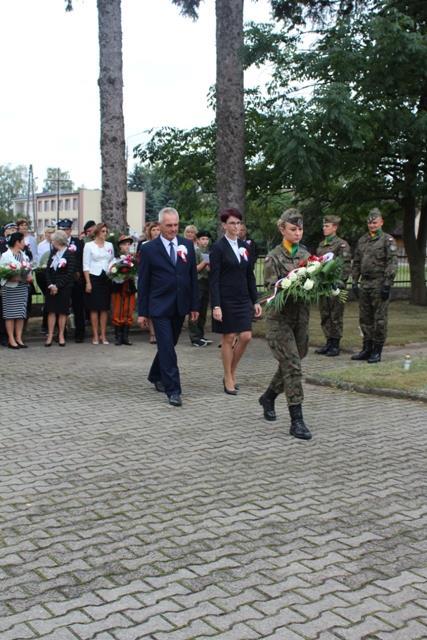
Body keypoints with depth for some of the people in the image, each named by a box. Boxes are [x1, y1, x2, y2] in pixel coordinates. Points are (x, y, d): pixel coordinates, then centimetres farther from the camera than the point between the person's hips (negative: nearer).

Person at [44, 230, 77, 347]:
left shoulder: (70, 254, -7)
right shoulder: (53, 252, 10)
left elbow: (70, 273, -12)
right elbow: (48, 270, 7)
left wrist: (58, 286, -13)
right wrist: (50, 285, -6)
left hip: (64, 288, -4)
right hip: (51, 287, 4)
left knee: (62, 311, 2)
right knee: (51, 311, 2)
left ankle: (61, 336, 9)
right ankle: (50, 336, 5)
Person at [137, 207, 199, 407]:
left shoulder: (187, 246, 5)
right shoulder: (149, 249, -4)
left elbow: (193, 277, 9)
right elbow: (143, 283, -2)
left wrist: (194, 306, 6)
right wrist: (142, 312, -4)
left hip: (180, 307, 4)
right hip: (160, 306, -4)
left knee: (168, 345, 15)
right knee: (167, 348, -8)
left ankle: (156, 376, 37)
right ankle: (173, 390, -5)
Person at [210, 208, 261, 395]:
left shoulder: (244, 246, 10)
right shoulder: (218, 247, -7)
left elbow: (250, 275, 13)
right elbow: (214, 279, -11)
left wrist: (255, 301, 9)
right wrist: (216, 306, -17)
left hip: (243, 299, 5)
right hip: (226, 299, -5)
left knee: (246, 336, 0)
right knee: (228, 338, 1)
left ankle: (231, 373, 19)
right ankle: (228, 380, 13)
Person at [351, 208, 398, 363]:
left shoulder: (388, 240, -4)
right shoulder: (362, 240, 15)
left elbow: (392, 264, -10)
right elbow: (356, 263, 18)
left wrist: (387, 284, -17)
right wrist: (354, 282, 11)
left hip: (379, 285, -6)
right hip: (364, 285, 6)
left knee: (379, 319, -2)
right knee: (365, 318, 9)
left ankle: (377, 352, 4)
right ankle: (367, 349, 18)